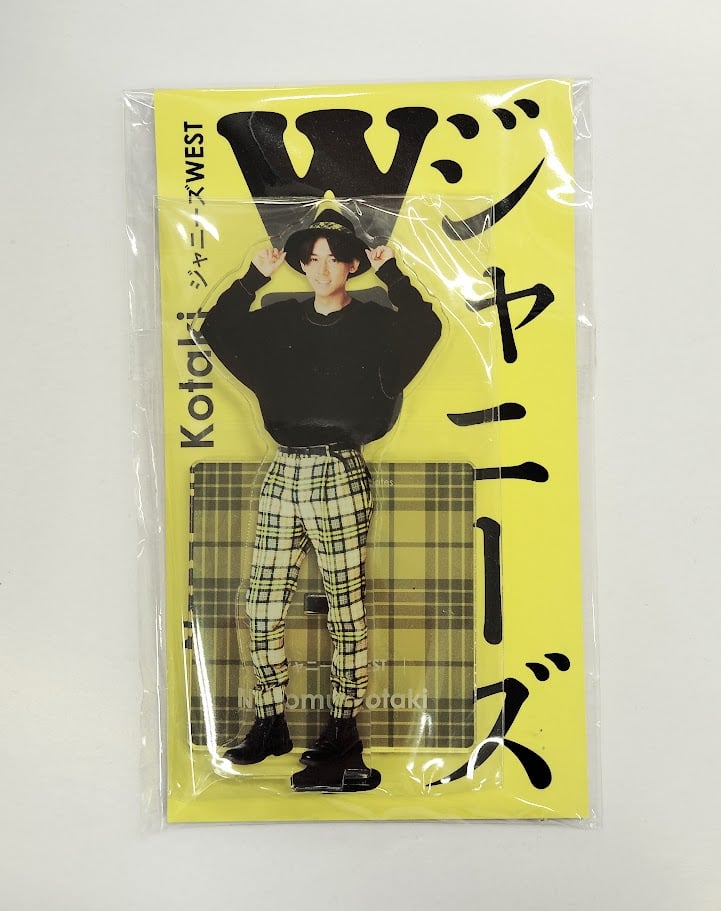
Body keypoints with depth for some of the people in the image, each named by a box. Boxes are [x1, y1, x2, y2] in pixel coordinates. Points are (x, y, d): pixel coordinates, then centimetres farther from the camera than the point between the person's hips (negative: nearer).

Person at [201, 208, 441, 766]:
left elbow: (425, 329, -16)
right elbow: (217, 329, 18)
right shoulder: (282, 321, 13)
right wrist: (255, 277, 11)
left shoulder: (372, 324, 1)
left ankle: (345, 726, 19)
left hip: (339, 475, -4)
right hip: (284, 472, 5)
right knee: (264, 606, 5)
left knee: (346, 605, 3)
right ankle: (271, 725, 21)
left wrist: (390, 272, -9)